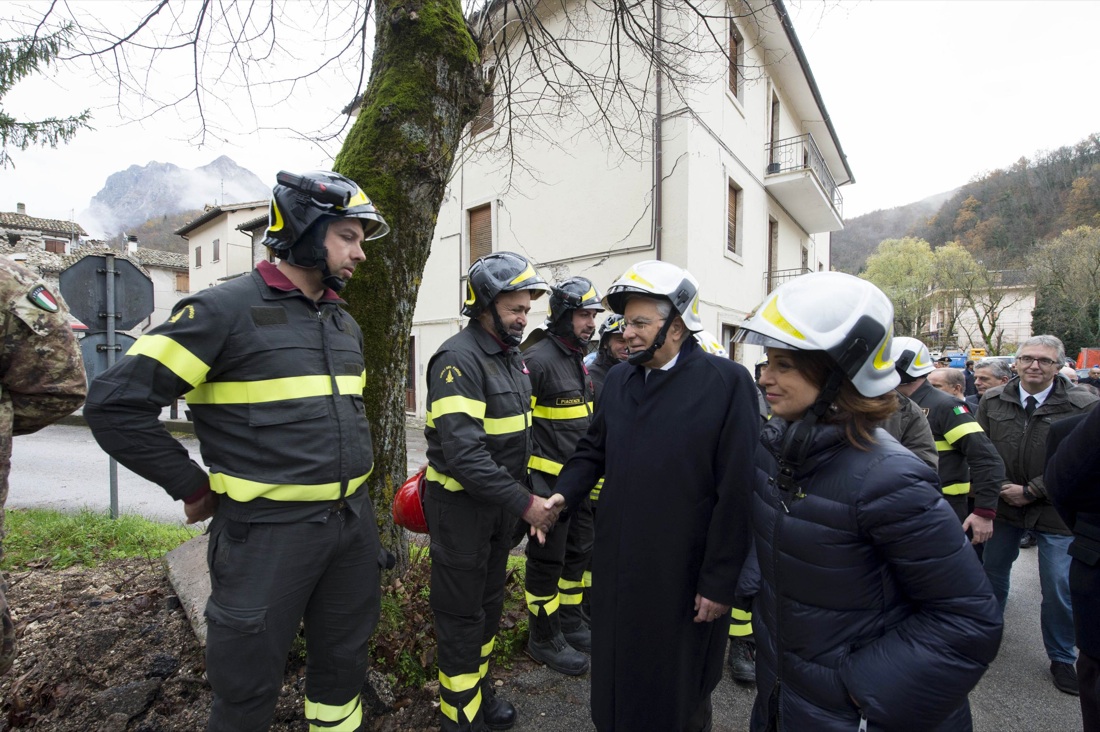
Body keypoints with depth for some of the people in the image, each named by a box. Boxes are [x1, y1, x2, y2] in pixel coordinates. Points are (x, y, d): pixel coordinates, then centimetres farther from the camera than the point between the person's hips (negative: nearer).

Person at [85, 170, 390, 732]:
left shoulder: (345, 323, 9)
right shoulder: (224, 311, -12)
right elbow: (117, 402, -12)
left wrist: (349, 470, 13)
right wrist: (193, 485, -8)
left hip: (352, 521, 7)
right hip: (268, 532, -6)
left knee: (344, 662, 23)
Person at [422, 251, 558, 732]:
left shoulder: (511, 356, 7)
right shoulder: (458, 359, -21)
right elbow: (464, 453, -29)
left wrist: (524, 492, 8)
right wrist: (524, 503, -26)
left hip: (501, 502, 9)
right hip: (461, 505, -8)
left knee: (489, 603, 23)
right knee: (461, 614, 9)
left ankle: (481, 690, 43)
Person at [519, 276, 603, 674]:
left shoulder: (579, 362, 12)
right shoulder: (538, 359, -18)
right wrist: (532, 483, -22)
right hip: (549, 481, -9)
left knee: (579, 552, 20)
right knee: (547, 560, 6)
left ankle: (570, 621, 40)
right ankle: (544, 638, 26)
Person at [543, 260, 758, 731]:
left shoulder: (727, 382, -15)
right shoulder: (617, 379, 3)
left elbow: (737, 492, -15)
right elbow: (594, 449, 11)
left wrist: (719, 583, -13)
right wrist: (564, 493, -6)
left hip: (683, 576, -5)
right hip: (617, 563, 5)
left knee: (680, 687, 19)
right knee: (615, 668, 24)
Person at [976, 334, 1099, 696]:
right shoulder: (992, 400, -2)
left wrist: (1031, 491, -15)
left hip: (1055, 513, -2)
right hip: (1001, 504, 3)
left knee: (1059, 590, 7)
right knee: (992, 571, 17)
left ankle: (1062, 658, 30)